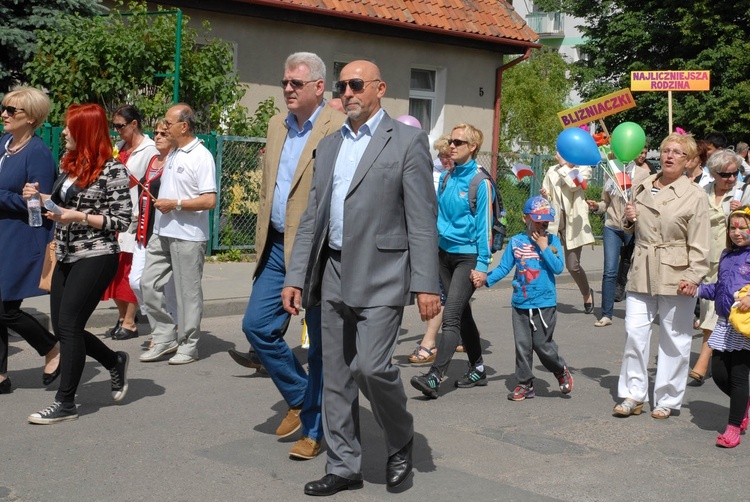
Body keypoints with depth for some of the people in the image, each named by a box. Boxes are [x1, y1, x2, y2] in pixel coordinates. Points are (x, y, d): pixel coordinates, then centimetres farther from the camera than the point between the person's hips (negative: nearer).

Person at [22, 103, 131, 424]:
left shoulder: (111, 169, -12)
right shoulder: (70, 165, 11)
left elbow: (122, 220, -13)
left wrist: (79, 217, -20)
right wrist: (40, 197, 5)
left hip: (96, 258, -8)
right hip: (66, 257, 8)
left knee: (68, 325, -8)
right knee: (62, 326, 9)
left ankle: (66, 403, 2)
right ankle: (115, 362, 31)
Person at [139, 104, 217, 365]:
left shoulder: (201, 157, -12)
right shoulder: (172, 154, 16)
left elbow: (209, 200, -19)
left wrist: (175, 204, -17)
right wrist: (160, 201, 13)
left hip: (188, 236, -9)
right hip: (162, 233, 9)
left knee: (188, 292, 1)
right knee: (149, 284, 7)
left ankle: (188, 346, 12)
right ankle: (164, 338, 17)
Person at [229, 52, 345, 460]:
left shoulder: (339, 129, -12)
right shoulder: (277, 126, 13)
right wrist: (263, 239, 17)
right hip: (277, 247, 8)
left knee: (320, 344, 4)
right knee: (256, 325, 6)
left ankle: (313, 429, 18)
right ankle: (299, 399, 26)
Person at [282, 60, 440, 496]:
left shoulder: (407, 141, -3)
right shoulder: (329, 145, 15)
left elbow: (423, 219, -8)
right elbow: (312, 217, 15)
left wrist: (426, 285, -15)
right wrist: (296, 277, 9)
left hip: (380, 275, -6)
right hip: (334, 274, 6)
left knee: (371, 366, -14)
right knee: (337, 376, 8)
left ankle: (401, 442, 14)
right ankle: (344, 467, 20)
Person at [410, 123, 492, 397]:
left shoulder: (480, 182, -11)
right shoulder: (446, 177, 9)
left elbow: (484, 225, -11)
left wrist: (482, 264, -14)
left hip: (467, 256, -7)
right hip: (444, 253, 7)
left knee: (451, 316, -13)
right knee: (462, 314, 14)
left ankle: (435, 377, -17)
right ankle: (477, 369, 26)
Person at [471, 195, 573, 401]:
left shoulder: (552, 241, 0)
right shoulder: (516, 242, 2)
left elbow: (558, 268, -11)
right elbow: (504, 267, 2)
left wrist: (544, 247, -15)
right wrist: (486, 278, -12)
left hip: (545, 302, -2)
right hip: (521, 302, 2)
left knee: (542, 343, -1)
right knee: (522, 345, 6)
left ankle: (561, 371, 26)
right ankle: (525, 384, 18)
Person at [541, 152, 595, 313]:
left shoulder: (584, 169, 6)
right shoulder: (552, 171, 15)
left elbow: (573, 184, -14)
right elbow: (546, 195, 16)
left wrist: (564, 164, -4)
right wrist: (544, 195, -8)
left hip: (573, 222, -3)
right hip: (553, 220, 3)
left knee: (573, 265, -1)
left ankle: (587, 294, 26)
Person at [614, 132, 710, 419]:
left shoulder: (694, 196, -4)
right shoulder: (641, 188, 10)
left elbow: (699, 245, -7)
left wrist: (694, 277, -17)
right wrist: (630, 220, 1)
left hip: (676, 277, -4)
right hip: (642, 273, 4)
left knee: (674, 340, 5)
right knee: (634, 333, 1)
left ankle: (667, 400, 17)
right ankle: (633, 395, 11)